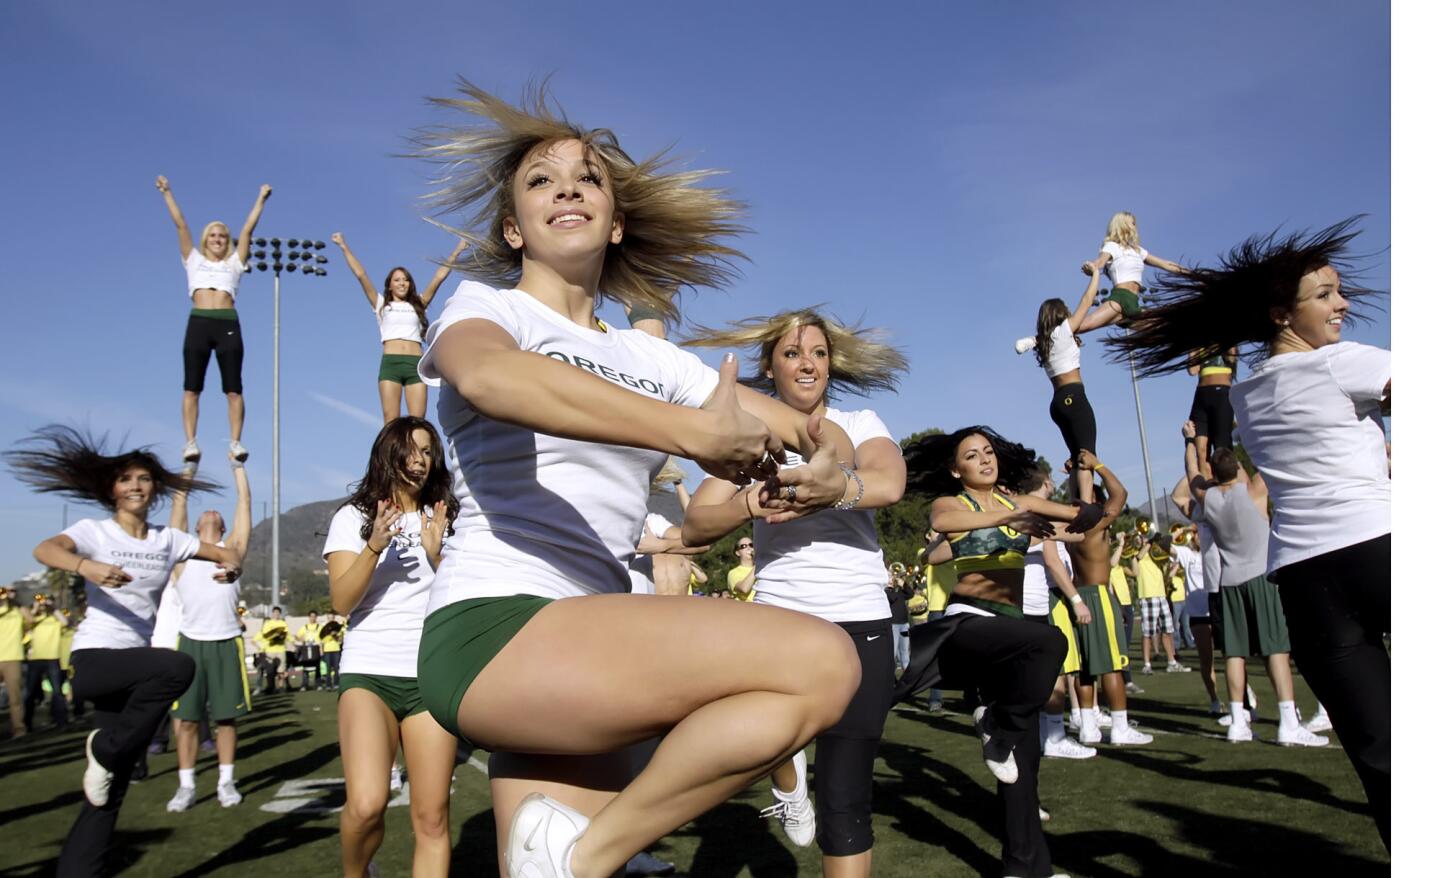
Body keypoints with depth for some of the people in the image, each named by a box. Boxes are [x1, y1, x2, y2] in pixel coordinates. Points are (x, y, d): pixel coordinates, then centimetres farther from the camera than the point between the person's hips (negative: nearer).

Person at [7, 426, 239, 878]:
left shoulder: (166, 538, 9)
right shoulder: (94, 531, -3)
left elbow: (222, 551, 14)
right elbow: (45, 549, -22)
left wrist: (231, 563, -11)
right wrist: (87, 566, -44)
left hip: (137, 664, 5)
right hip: (94, 659, -5)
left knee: (110, 791, 4)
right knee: (178, 666, -34)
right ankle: (105, 748, -12)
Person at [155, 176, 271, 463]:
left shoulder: (234, 263, 20)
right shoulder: (194, 260, 20)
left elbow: (248, 229, 17)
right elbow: (180, 224, 18)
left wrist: (261, 199, 15)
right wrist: (167, 193, 16)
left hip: (228, 324, 0)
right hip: (199, 323, 0)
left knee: (233, 389, -6)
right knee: (192, 388, -5)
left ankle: (235, 442, -6)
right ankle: (190, 442, -6)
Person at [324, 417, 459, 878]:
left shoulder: (444, 518, 12)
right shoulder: (354, 516, 7)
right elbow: (342, 601, -4)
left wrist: (436, 553, -9)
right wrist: (375, 546, -17)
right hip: (370, 671, -2)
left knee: (431, 818, -4)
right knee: (366, 805, -21)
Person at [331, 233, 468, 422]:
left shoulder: (417, 305, 20)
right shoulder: (382, 305, 17)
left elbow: (439, 277, 17)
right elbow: (360, 275, 12)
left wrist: (456, 252, 13)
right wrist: (344, 247, 9)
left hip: (415, 364, 1)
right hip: (390, 363, -1)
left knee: (417, 421, -8)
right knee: (391, 421, -8)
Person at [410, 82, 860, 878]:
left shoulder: (653, 359, 18)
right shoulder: (481, 306, 3)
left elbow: (819, 433, 14)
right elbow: (487, 375, -24)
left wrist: (827, 472, -11)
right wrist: (693, 433, -34)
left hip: (586, 648, 6)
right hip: (493, 636, -6)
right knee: (820, 662, -19)